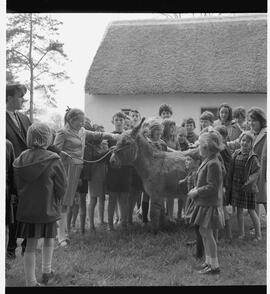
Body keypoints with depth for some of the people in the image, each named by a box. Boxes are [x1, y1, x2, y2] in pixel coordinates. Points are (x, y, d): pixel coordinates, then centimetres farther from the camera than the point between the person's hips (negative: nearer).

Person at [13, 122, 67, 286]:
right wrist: (56, 200, 10)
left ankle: (31, 282, 15)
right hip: (47, 208, -3)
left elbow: (17, 185, 6)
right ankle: (46, 271, 27)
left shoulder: (20, 160, -4)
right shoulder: (53, 160, -16)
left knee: (31, 245, 10)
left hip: (25, 209, 3)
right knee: (49, 238, 22)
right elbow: (62, 186, -9)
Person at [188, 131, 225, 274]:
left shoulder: (213, 164, -20)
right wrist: (196, 188, 8)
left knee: (206, 232, -4)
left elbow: (212, 187, -23)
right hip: (205, 203, 10)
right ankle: (209, 261, 27)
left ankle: (214, 266, 6)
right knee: (204, 232, 16)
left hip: (210, 204, -10)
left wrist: (196, 192, -16)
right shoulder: (206, 161, 10)